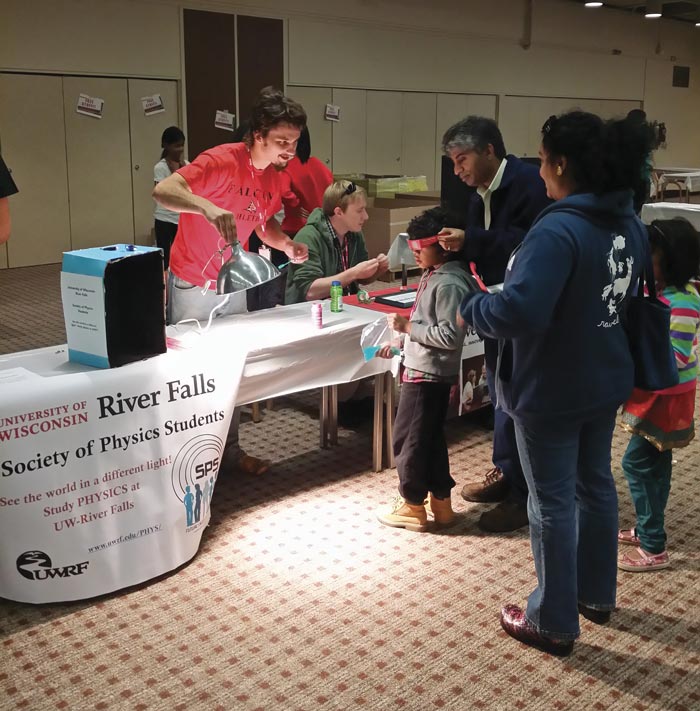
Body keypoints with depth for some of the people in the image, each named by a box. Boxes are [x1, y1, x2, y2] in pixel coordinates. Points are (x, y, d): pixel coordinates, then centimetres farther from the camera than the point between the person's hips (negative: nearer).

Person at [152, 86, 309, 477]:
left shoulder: (274, 177, 1)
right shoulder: (221, 161, -23)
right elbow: (164, 191, -36)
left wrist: (287, 244, -4)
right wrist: (208, 208, -54)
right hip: (192, 286, -7)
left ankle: (230, 449, 28)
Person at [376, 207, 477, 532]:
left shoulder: (449, 284, -21)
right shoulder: (433, 274, 9)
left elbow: (450, 336, -25)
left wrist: (407, 326, -20)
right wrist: (401, 343, 13)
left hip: (428, 373, -10)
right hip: (422, 368, 10)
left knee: (407, 438, 1)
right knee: (430, 437, 17)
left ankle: (413, 507, 15)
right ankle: (440, 501, 29)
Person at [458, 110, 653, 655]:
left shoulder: (558, 230, -26)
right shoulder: (630, 224, 3)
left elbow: (518, 313, -35)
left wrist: (471, 307, -15)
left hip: (552, 391, -8)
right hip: (607, 381, 9)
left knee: (553, 503, 4)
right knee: (596, 484, 21)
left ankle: (554, 623, 19)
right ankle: (598, 595, 39)